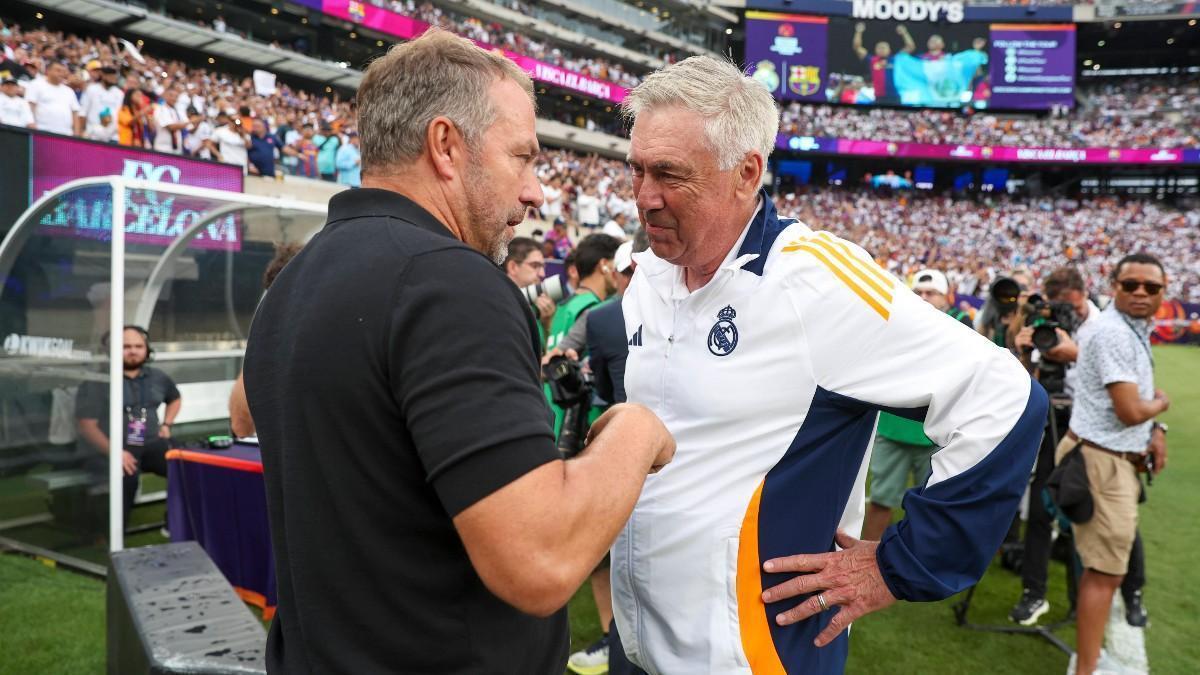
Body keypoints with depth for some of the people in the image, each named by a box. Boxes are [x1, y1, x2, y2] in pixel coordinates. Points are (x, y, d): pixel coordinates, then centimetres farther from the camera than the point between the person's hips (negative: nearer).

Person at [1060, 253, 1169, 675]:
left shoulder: (1136, 329, 13)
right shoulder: (1113, 332, -20)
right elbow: (1131, 411, -24)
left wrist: (1154, 430, 6)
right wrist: (1162, 404, -2)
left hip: (1121, 461, 11)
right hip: (1104, 463, -11)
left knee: (1101, 567, 19)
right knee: (1106, 573, -7)